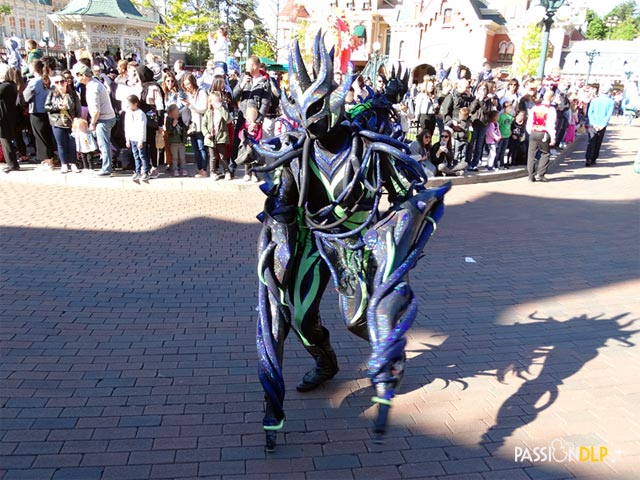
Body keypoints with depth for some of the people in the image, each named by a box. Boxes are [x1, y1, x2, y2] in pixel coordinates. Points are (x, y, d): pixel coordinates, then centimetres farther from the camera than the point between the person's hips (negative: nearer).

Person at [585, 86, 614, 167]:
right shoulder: (594, 100, 4)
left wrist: (602, 125, -12)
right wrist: (594, 123, -13)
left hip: (602, 126, 1)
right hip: (593, 125, -1)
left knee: (598, 143, 2)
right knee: (591, 142, -3)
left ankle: (593, 159, 0)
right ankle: (588, 159, -6)